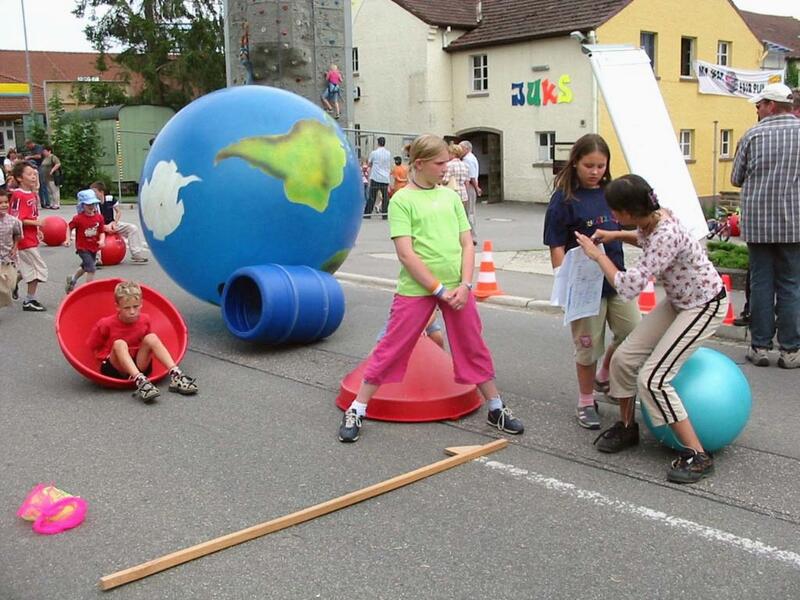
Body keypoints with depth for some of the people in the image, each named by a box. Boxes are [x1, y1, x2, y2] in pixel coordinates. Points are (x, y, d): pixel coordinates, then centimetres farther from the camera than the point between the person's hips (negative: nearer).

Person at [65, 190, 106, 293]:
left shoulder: (99, 217, -5)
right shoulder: (78, 218, -16)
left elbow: (102, 231, -1)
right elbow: (70, 227, -1)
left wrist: (102, 240, -18)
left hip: (94, 247, 6)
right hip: (82, 247, -6)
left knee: (85, 267, 26)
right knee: (91, 268, -15)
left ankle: (72, 279, 51)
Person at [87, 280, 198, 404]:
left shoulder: (145, 320, -2)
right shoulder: (105, 324, -11)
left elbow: (150, 343, 16)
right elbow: (93, 346, -1)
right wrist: (118, 355, -6)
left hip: (138, 365, 3)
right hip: (114, 369, -3)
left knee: (151, 338, -19)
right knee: (119, 344, -31)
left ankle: (176, 375, -34)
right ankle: (140, 382, -52)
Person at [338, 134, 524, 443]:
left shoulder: (450, 196, 10)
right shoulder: (402, 200, -5)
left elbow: (467, 244, 9)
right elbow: (406, 254, -12)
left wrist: (465, 285, -5)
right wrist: (439, 290, -13)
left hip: (456, 287, 5)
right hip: (416, 288, -4)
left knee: (474, 348, 14)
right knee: (391, 350, 1)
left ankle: (497, 409, 29)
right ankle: (356, 411, 13)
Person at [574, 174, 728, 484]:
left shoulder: (666, 235, -33)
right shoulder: (654, 218, -6)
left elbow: (629, 287, -34)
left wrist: (598, 255, -20)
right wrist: (615, 236, 6)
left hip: (705, 306, -9)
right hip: (678, 301, 9)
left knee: (653, 377, -16)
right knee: (624, 357, 5)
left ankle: (697, 455, -6)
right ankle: (627, 427, 26)